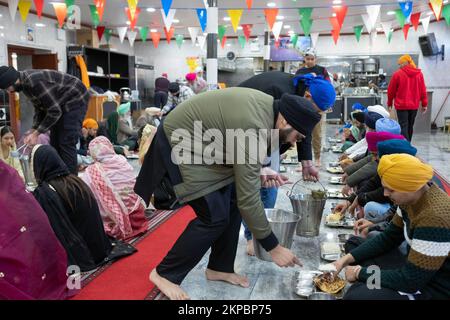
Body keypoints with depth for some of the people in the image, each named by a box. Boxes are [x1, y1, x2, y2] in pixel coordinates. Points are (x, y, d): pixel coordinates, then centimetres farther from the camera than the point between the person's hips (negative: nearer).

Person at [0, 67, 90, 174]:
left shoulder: (35, 82, -28)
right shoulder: (25, 83, 1)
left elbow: (54, 111, -26)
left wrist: (36, 134, -18)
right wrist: (32, 131, 0)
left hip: (76, 99, -10)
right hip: (62, 104, 10)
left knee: (67, 143, -15)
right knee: (54, 142, 7)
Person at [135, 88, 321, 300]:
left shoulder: (269, 106, -3)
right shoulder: (253, 129, -31)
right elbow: (249, 199, -28)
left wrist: (259, 171, -3)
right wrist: (274, 248, -20)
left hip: (201, 141, 10)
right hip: (179, 142, -9)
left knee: (233, 202, 5)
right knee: (215, 216, -11)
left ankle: (219, 268, 19)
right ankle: (165, 273, 5)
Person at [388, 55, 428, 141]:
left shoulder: (397, 74, -8)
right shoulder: (419, 74, 2)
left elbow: (391, 91, -3)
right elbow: (423, 90, 4)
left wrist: (389, 103, 10)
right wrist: (424, 104, 10)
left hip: (401, 105, -4)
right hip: (414, 105, 4)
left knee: (403, 127, -3)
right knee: (410, 126, 16)